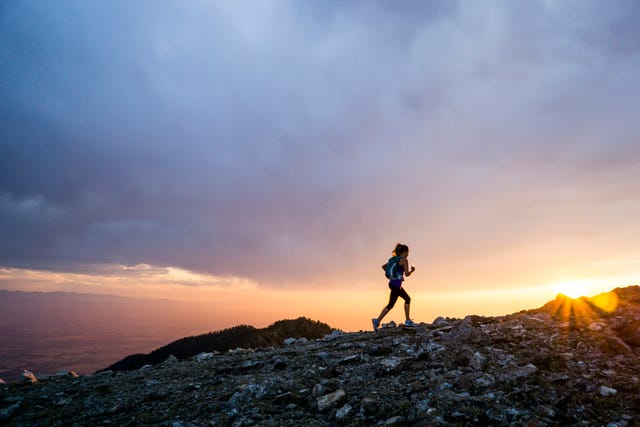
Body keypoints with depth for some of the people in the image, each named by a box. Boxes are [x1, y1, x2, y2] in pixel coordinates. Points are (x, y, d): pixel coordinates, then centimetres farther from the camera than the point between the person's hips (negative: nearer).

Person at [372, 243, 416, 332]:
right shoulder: (404, 260, -9)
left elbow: (383, 266, 14)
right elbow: (407, 274, -14)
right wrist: (412, 270, 6)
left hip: (392, 282, 10)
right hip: (396, 284, -10)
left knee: (407, 299, 17)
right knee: (390, 305, -4)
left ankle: (408, 321, 18)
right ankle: (377, 321, -4)